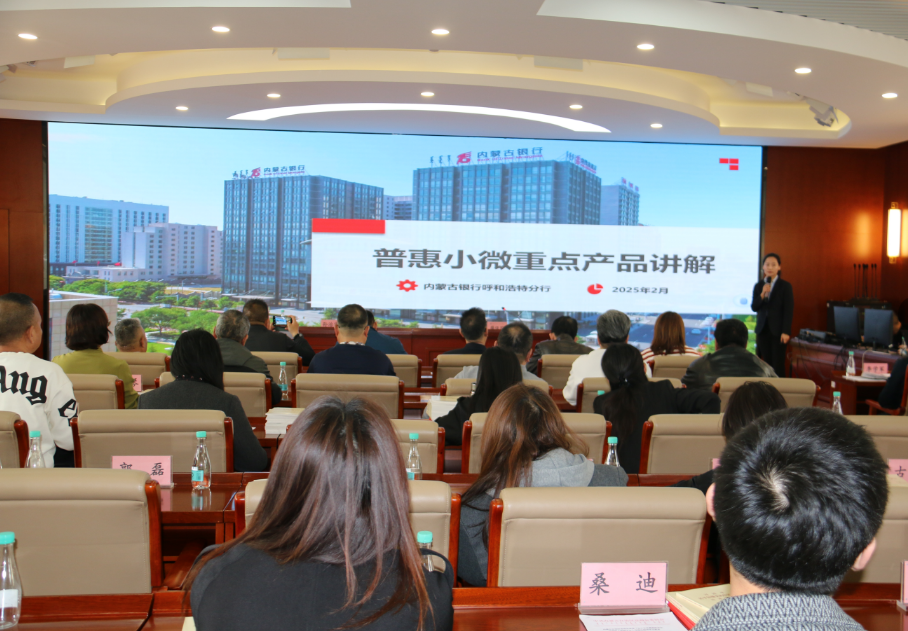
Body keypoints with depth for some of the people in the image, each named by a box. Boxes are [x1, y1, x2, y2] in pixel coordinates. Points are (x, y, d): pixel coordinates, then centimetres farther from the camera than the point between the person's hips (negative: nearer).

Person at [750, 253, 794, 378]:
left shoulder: (785, 286, -2)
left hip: (778, 330, -3)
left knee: (778, 365, -3)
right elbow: (754, 307, 1)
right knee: (767, 364, 4)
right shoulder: (758, 286, 8)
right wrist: (762, 294, -16)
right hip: (763, 330, 3)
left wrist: (786, 332, -11)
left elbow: (789, 310, -5)